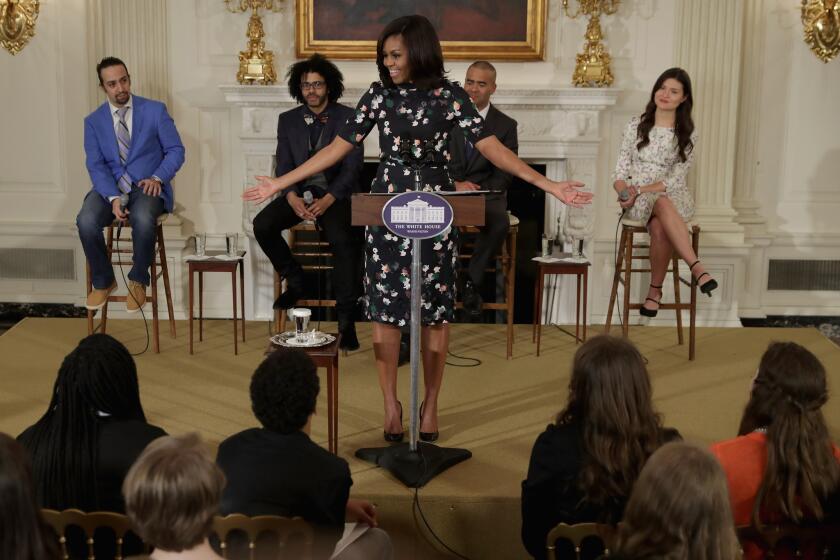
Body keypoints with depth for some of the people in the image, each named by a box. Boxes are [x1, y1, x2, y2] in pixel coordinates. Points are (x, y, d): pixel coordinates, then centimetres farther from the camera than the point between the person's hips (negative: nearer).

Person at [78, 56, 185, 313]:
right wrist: (113, 197, -18)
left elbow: (176, 150, 3)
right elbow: (96, 166, 0)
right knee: (86, 222, -29)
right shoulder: (93, 121, 7)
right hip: (110, 187, 2)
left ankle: (138, 280, -11)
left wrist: (158, 178, -16)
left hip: (147, 186, -2)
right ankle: (103, 281, -3)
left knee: (143, 219, -37)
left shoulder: (155, 110, 2)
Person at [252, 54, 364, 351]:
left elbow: (352, 167, -7)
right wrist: (293, 198, -16)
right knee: (262, 225, -22)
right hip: (300, 192, 4)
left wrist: (327, 200, -21)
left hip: (336, 194, -4)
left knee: (343, 239, -32)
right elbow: (284, 167, 5)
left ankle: (346, 320, -23)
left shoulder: (348, 118, -1)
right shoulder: (288, 120, 10)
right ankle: (294, 280, 3)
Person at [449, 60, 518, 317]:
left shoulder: (506, 125, 9)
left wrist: (480, 191, -14)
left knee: (499, 222, -34)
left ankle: (473, 281, -19)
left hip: (487, 192, 0)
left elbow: (507, 171, 3)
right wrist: (456, 183, -12)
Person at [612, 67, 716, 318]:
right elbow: (620, 170, 4)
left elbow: (675, 179, -5)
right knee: (663, 205, -38)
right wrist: (626, 192, -17)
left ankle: (655, 290, -24)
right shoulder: (636, 126, 7)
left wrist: (640, 190, -18)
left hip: (673, 196, 0)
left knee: (660, 227, -36)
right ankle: (697, 268, -47)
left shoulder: (687, 135, 4)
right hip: (638, 201, 0)